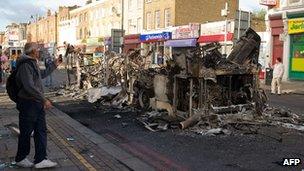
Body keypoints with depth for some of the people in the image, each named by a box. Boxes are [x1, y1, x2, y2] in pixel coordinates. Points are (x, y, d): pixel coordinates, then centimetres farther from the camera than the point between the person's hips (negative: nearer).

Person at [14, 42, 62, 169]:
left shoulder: (33, 63, 15)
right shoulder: (25, 65, -18)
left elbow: (42, 74, 34)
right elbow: (29, 87, -27)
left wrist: (54, 65, 36)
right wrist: (44, 99, -26)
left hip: (37, 103, 10)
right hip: (28, 104, -10)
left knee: (41, 131, 9)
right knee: (26, 132, 5)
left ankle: (40, 159, 15)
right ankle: (20, 159, 23)